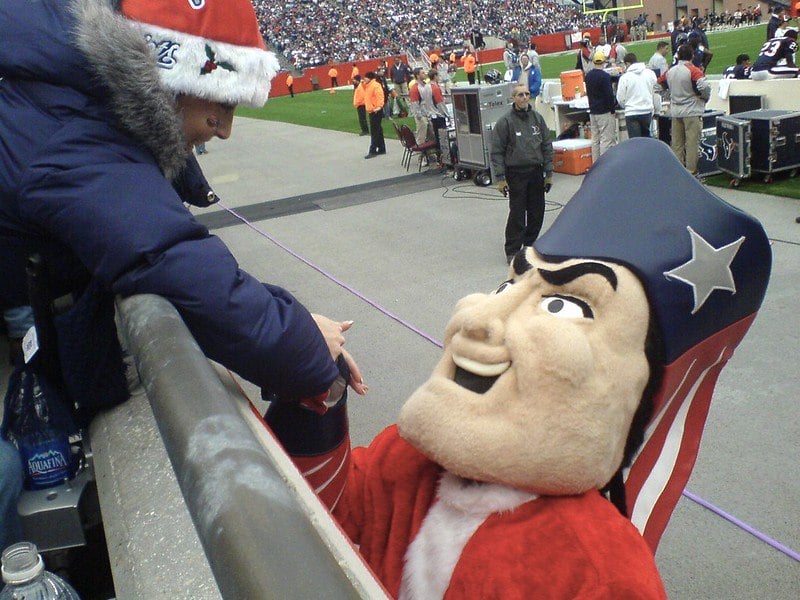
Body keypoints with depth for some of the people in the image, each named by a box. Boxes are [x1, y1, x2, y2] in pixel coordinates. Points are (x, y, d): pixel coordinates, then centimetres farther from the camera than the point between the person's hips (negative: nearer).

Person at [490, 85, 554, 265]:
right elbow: (496, 152, -5)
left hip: (536, 172, 5)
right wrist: (500, 178, -10)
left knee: (537, 212, 9)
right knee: (517, 213, -4)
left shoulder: (537, 118, 8)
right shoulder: (505, 121, -6)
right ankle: (512, 252, 5)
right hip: (516, 174, -5)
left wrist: (549, 173, 8)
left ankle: (530, 244, 25)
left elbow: (547, 146, 12)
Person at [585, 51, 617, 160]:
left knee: (595, 139, 11)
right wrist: (612, 110, -7)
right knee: (607, 139, -5)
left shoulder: (588, 75, 8)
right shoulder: (605, 76, -15)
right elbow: (609, 95, -16)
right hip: (605, 112, -8)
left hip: (592, 112, 8)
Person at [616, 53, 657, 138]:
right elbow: (656, 91, 11)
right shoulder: (650, 73, 1)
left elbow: (620, 98, -3)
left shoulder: (625, 77, -9)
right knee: (646, 137, 18)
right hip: (647, 111, 4)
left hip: (632, 113, -4)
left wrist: (624, 106, 16)